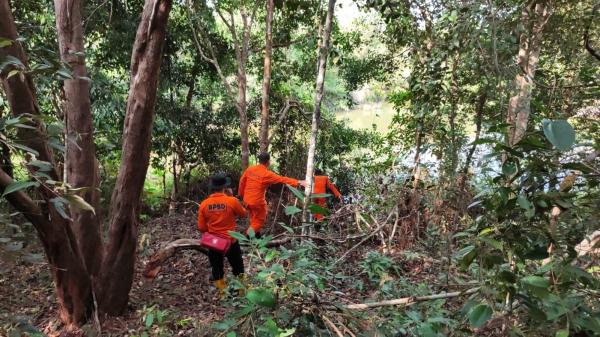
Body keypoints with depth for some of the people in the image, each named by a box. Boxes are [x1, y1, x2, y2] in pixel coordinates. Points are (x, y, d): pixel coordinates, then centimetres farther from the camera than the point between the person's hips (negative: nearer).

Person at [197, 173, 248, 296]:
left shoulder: (204, 204, -8)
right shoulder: (232, 201, -17)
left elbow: (201, 228, -2)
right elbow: (244, 214, 3)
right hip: (230, 242, -2)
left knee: (216, 269, 18)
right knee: (238, 267, 19)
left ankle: (222, 292, 28)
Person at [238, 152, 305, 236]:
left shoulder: (249, 169, -2)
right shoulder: (267, 174, -19)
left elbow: (242, 181, 7)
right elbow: (282, 179, -20)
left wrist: (241, 194, 21)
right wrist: (298, 182, -19)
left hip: (247, 199, 7)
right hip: (257, 201, -7)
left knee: (254, 218, 25)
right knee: (259, 220, 11)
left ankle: (256, 235, 35)